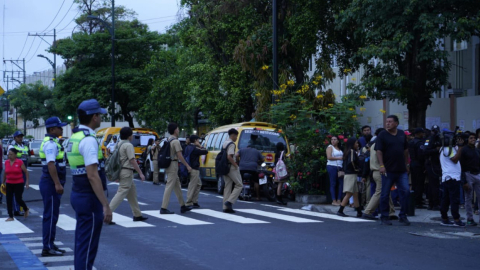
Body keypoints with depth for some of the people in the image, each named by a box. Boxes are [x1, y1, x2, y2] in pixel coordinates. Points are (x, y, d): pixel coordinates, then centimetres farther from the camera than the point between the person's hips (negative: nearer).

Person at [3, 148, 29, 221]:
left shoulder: (20, 162, -10)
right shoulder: (6, 162, 2)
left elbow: (26, 172, -3)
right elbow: (5, 173, 15)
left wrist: (27, 182, -7)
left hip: (19, 184, -4)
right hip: (9, 184, 4)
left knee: (18, 199, -5)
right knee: (9, 200, -1)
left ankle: (26, 209, 26)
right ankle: (10, 216, 8)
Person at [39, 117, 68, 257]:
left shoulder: (51, 142, 17)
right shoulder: (51, 143, -15)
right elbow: (51, 164, -25)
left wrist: (58, 183, 23)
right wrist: (57, 183, -27)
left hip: (50, 183, 10)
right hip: (50, 184, -10)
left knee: (51, 215, 14)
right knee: (51, 216, -6)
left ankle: (50, 245, 21)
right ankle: (48, 248, -3)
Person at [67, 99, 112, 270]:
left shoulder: (74, 137, 11)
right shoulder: (89, 140, -19)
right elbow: (92, 176, -24)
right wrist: (106, 205, -24)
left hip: (77, 194, 10)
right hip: (89, 198, -10)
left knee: (81, 242, 17)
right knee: (88, 246, -4)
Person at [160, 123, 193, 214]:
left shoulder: (169, 140, 13)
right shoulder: (176, 141, -14)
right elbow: (179, 155, -17)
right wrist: (187, 166, -11)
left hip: (168, 165, 9)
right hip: (173, 165, -9)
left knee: (177, 186, 15)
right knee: (169, 186, -8)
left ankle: (183, 206, 22)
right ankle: (164, 208, -9)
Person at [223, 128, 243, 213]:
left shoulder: (224, 143, 15)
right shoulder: (231, 144, -14)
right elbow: (229, 157, -24)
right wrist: (235, 165, -16)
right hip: (231, 168, -9)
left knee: (227, 187, 10)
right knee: (239, 185, 0)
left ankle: (226, 207, 8)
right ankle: (230, 201, -10)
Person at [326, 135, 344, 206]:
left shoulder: (340, 149, 20)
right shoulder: (330, 147, 1)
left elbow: (342, 157, 21)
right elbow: (329, 157, -10)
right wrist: (339, 158, -9)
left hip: (340, 167, 6)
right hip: (332, 166, -6)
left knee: (341, 183, -1)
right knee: (333, 183, -5)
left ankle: (339, 200, 4)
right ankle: (334, 201, -4)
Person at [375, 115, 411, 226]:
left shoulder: (402, 134, 11)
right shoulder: (382, 135, -2)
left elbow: (406, 150, 18)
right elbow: (379, 151, -9)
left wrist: (406, 165, 16)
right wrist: (381, 165, -18)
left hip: (401, 170, 4)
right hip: (388, 170, -4)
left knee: (405, 191, -2)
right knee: (385, 194, 2)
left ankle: (403, 216, 8)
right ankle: (384, 217, 12)